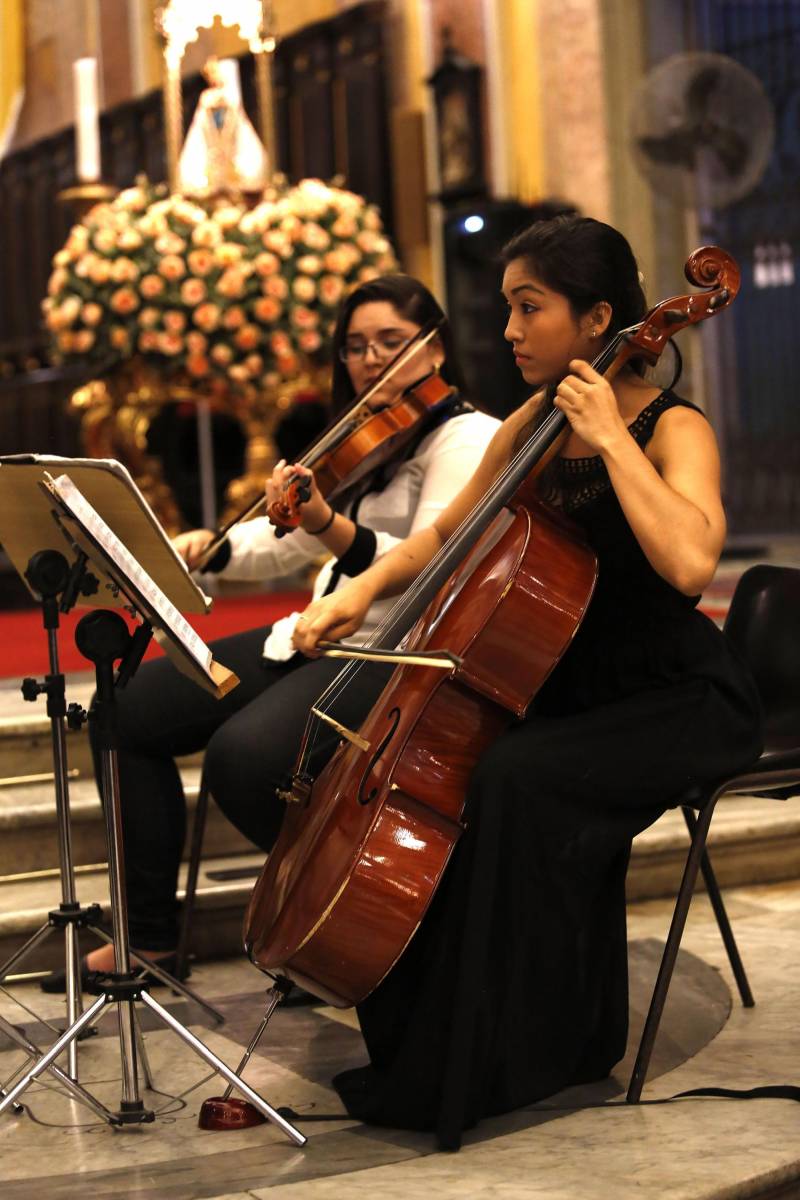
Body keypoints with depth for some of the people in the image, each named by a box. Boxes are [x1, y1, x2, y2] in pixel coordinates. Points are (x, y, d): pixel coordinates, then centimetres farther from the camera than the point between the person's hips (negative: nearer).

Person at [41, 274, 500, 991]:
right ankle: (149, 937, 7)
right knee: (133, 710, 0)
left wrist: (330, 528, -36)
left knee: (243, 754, -32)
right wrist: (212, 548, -1)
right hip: (318, 637, 9)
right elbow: (286, 544, 18)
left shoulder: (469, 437, -9)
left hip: (400, 657, -9)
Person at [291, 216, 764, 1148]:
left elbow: (687, 562, -35)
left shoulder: (674, 430, -14)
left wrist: (611, 438, -27)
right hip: (575, 687, 7)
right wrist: (364, 588, 1)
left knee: (516, 782, -30)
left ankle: (489, 1069, -18)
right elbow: (446, 536, 18)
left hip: (679, 701, -7)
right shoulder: (527, 431, 6)